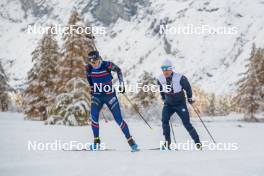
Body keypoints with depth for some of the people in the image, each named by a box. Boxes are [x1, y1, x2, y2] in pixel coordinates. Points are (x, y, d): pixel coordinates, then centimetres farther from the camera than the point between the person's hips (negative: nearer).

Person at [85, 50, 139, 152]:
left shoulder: (107, 65, -17)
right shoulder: (89, 68, -8)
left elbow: (118, 70, 2)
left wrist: (121, 84, -1)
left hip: (110, 95, -2)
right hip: (97, 96, 2)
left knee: (119, 119, -3)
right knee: (93, 116, -20)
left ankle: (131, 141, 9)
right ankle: (96, 141, -7)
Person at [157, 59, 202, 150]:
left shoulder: (180, 78, -19)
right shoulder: (160, 79, -7)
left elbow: (188, 87, -2)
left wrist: (190, 98, 4)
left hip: (180, 104, -3)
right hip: (168, 104, 3)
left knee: (187, 123, -7)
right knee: (164, 121, -19)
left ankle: (197, 142, 7)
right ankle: (167, 142, -9)